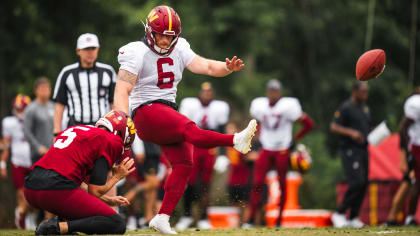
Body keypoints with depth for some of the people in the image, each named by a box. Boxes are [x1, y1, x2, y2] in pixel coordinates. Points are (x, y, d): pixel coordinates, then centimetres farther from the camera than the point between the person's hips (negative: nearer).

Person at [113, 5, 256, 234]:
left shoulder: (178, 50, 9)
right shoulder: (138, 53, -10)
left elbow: (206, 66, 1)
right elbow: (122, 90, -17)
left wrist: (228, 68, -21)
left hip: (168, 112, 7)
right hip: (146, 112, -7)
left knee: (183, 165, -5)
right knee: (189, 129, -30)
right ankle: (236, 140, -49)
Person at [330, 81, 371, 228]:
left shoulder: (365, 109, 17)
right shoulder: (346, 108, -9)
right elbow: (334, 127, -14)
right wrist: (350, 132, -26)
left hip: (363, 149, 8)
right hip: (350, 150, -8)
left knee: (363, 184, 7)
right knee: (356, 183, -17)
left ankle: (353, 218, 15)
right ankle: (339, 214, -7)